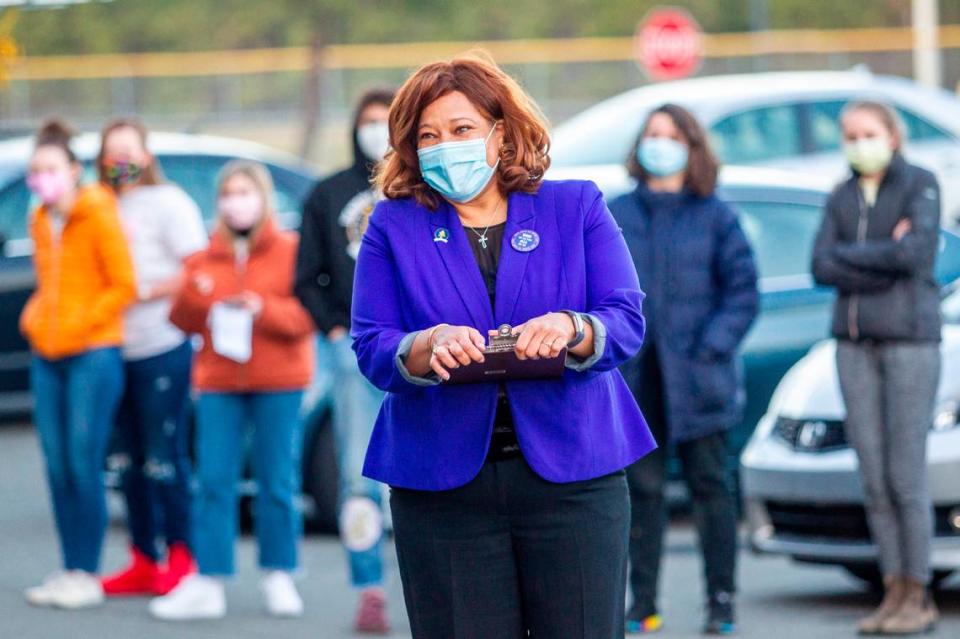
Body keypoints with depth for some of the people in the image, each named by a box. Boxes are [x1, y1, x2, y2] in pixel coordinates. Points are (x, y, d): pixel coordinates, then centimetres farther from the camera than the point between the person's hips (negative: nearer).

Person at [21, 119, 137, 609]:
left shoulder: (99, 218, -7)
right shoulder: (40, 223, 13)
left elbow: (123, 286, -8)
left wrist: (78, 325, -11)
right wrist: (34, 318, 7)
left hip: (92, 353, -6)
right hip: (48, 357, 6)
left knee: (83, 464, -8)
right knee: (57, 467, 5)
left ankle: (87, 575, -3)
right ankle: (69, 570, 11)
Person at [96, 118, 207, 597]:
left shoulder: (167, 203, -3)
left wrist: (144, 292, -14)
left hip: (162, 348, -7)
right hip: (118, 349, 7)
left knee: (165, 458, -6)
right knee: (130, 462, 9)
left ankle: (182, 558, 1)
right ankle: (144, 562, 15)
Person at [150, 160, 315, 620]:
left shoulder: (290, 251, 2)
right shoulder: (204, 259, 12)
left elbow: (309, 313, -3)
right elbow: (183, 321, 12)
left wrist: (265, 310, -18)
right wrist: (193, 296, -9)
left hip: (277, 381, -3)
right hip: (218, 382, 3)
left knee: (277, 481, 0)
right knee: (213, 481, -3)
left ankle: (279, 578, 12)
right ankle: (208, 584, -4)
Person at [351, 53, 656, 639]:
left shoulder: (577, 208, 8)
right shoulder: (393, 227, 9)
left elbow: (627, 322, -1)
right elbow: (371, 348, 0)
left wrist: (570, 328, -23)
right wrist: (430, 345, -22)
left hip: (571, 475, 0)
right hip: (443, 487, 0)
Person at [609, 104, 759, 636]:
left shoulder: (715, 217, 3)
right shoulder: (614, 215, 9)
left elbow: (743, 289, 1)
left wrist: (711, 347, -11)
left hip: (695, 375, -2)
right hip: (635, 374, 2)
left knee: (709, 483, 1)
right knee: (642, 487, 3)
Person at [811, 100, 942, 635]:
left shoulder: (920, 185, -1)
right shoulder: (842, 198, 13)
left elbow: (916, 253, -16)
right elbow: (822, 268, 0)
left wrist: (849, 254, -6)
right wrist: (885, 258, -9)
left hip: (911, 338, -5)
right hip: (855, 344, 5)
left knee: (906, 477, -7)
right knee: (874, 479, 3)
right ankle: (895, 593, 8)